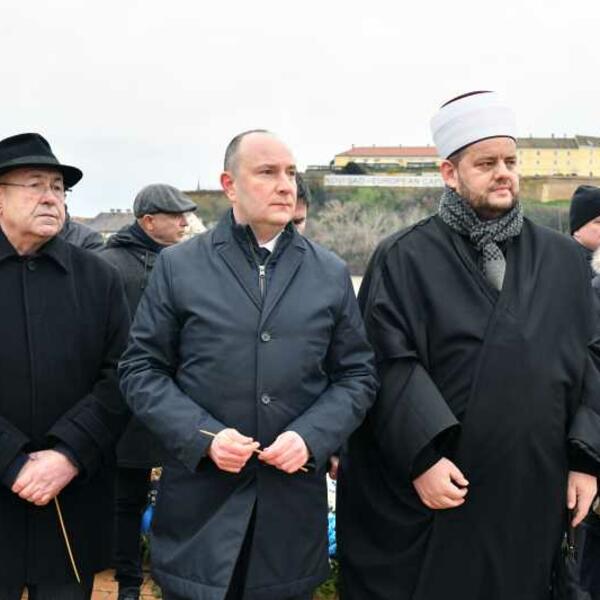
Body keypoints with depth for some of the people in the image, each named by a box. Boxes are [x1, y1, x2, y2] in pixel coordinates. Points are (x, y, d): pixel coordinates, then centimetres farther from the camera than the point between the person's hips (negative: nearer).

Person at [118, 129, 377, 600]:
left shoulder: (331, 273, 6)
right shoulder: (178, 266, 0)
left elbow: (357, 375, 7)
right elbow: (141, 369, 1)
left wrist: (311, 437, -10)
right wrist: (202, 436, -13)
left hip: (295, 500, 2)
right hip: (200, 501, -1)